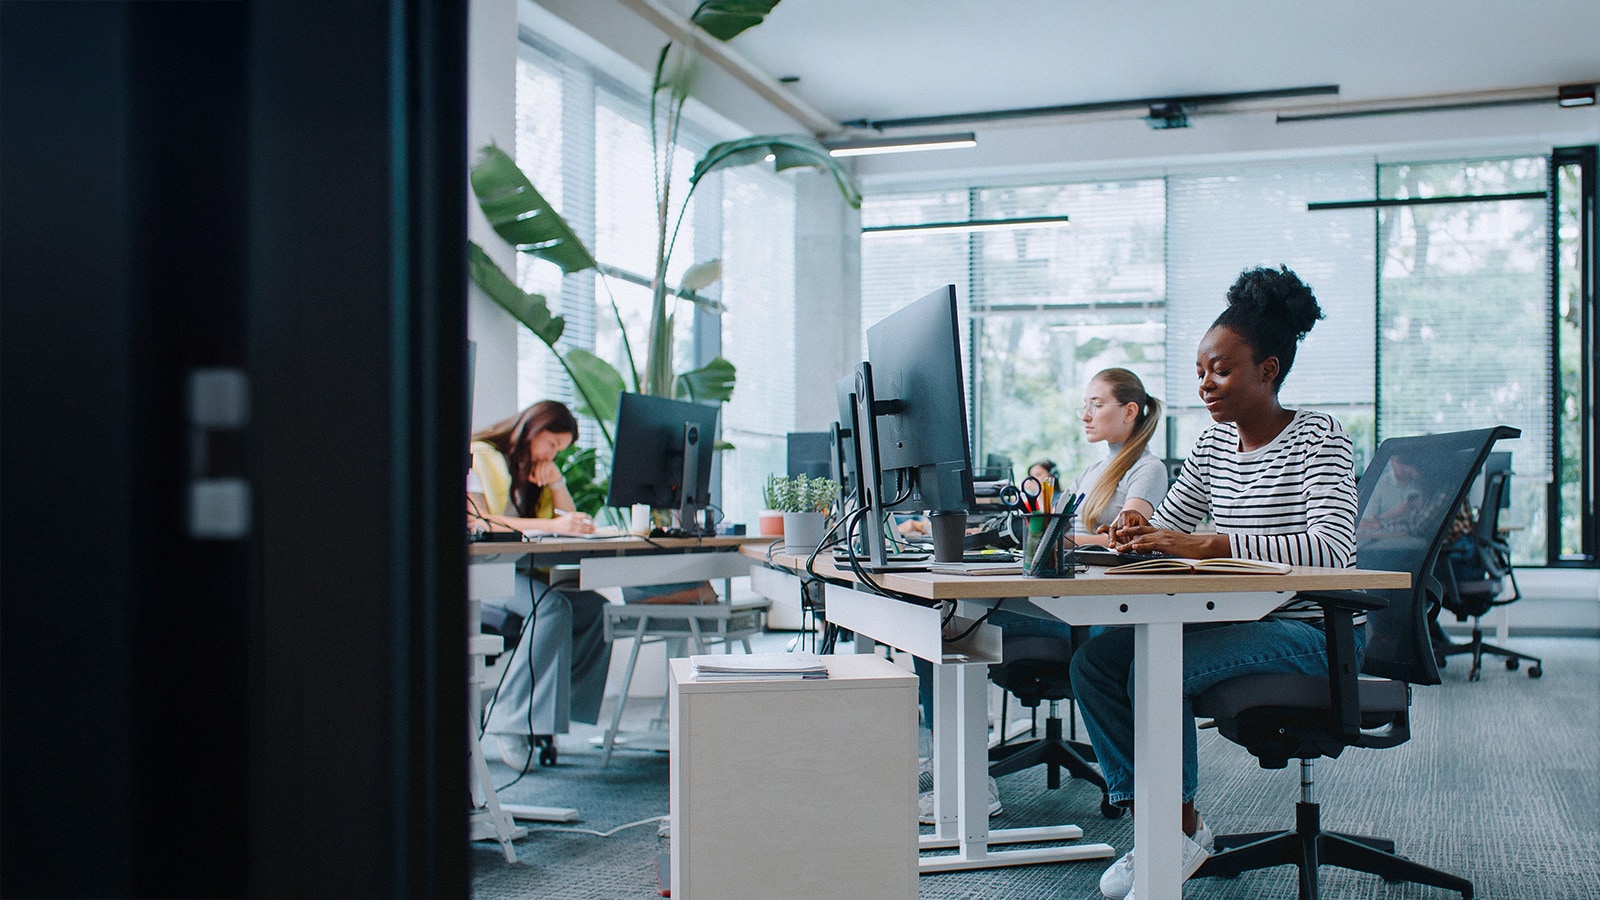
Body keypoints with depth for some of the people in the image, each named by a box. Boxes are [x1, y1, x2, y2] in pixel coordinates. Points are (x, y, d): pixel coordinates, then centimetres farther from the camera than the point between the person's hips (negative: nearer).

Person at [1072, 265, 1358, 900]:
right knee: (1094, 661, -11)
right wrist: (1138, 529, -9)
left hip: (1308, 629, -7)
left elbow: (1334, 548, -27)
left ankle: (1186, 829, -6)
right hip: (1236, 618, 7)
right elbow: (1170, 526, 18)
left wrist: (1209, 544, -35)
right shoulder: (1215, 443, 10)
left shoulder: (1316, 438, -11)